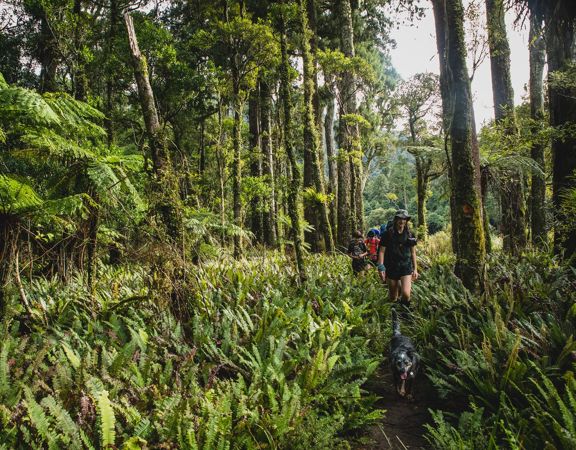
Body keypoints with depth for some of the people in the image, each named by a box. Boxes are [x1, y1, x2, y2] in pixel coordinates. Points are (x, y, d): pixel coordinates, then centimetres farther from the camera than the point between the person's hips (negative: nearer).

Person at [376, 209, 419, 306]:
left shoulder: (410, 235, 3)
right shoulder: (387, 234, -4)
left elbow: (413, 252, 10)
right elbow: (381, 251, -3)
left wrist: (415, 269, 7)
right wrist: (381, 268, -11)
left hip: (406, 267, 0)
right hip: (391, 268, 0)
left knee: (406, 294, -20)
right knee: (393, 298, 7)